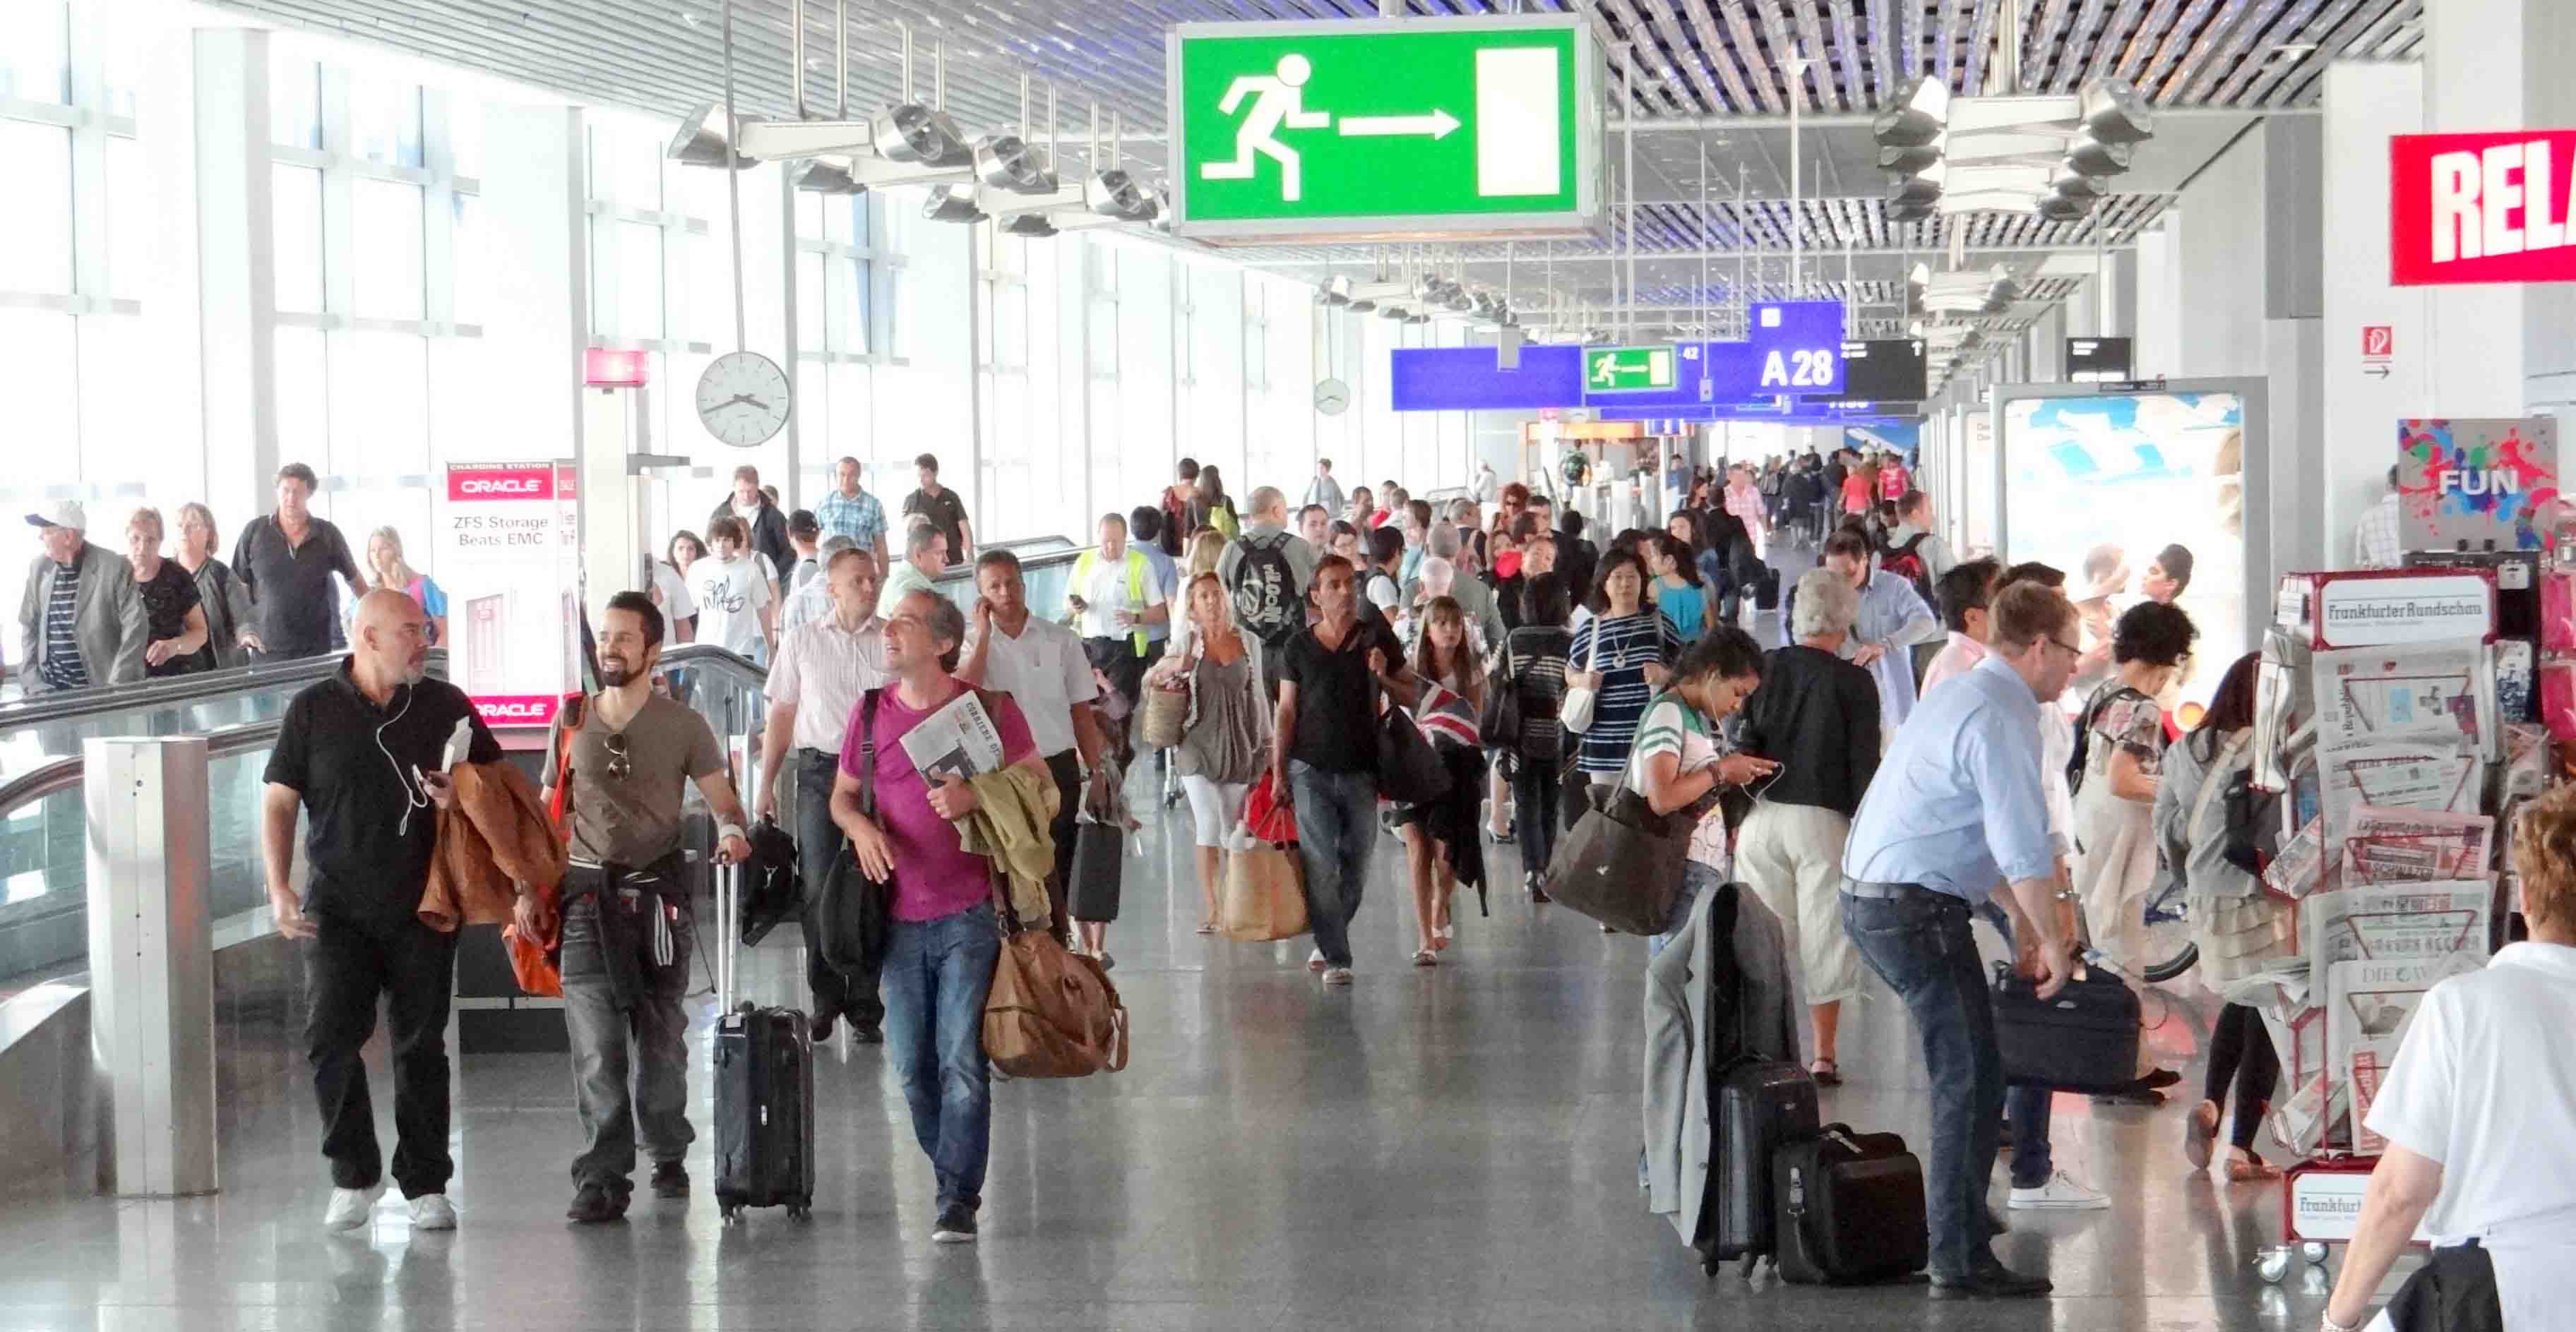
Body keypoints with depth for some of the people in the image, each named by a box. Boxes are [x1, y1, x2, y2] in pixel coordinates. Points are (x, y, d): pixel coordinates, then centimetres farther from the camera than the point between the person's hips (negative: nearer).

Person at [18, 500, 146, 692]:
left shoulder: (115, 568, -11)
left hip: (100, 690, -4)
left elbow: (135, 628, -12)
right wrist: (33, 680, 3)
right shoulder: (39, 568, 6)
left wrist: (117, 687, -17)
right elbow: (30, 626, 14)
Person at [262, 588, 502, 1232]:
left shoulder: (446, 706, 7)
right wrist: (279, 889, -7)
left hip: (422, 908, 1)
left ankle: (426, 1184, 11)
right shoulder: (314, 709, 2)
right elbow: (279, 802, 3)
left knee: (420, 1045, 3)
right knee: (330, 1038, -9)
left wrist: (463, 794, -9)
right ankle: (354, 1174, 8)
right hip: (338, 906, -1)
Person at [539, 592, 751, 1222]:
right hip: (587, 893, 1)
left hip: (658, 891, -1)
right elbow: (550, 815, 14)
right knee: (595, 1039, -9)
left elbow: (721, 798, 1)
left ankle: (667, 1154, 25)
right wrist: (530, 889, 7)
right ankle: (602, 1177, -8)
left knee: (659, 1035, 6)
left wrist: (731, 831, -21)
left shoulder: (683, 725, 3)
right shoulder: (572, 724, 10)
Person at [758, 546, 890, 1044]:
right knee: (819, 887, -2)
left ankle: (865, 1007, 8)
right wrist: (767, 783, 7)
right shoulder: (802, 640, 7)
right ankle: (824, 1000, 11)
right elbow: (782, 714, 10)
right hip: (819, 769, 0)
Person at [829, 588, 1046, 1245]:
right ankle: (950, 1170, 27)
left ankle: (958, 1201, -4)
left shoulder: (988, 708, -2)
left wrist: (976, 796, -17)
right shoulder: (871, 713, 9)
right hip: (900, 914, 4)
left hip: (969, 913, -4)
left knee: (962, 1061, -8)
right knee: (911, 1065, 8)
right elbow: (841, 794, 17)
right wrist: (860, 827, -6)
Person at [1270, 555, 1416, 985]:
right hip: (1312, 771, -1)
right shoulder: (1300, 647, 4)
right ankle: (1335, 957, -4)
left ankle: (1328, 941, 26)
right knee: (1320, 865, -9)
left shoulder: (1377, 638, 5)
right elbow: (1285, 711, 7)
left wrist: (1384, 677, -9)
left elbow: (1411, 697, 11)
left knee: (1356, 867, 6)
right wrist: (1278, 771, 2)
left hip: (1361, 771, 1)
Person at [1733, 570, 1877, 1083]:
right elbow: (1864, 766, -5)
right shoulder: (1855, 683, -6)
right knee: (1824, 937, 5)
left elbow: (1742, 747, 2)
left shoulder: (1763, 669, 2)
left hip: (1762, 816, 3)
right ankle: (1824, 1055, 8)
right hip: (1823, 819, -3)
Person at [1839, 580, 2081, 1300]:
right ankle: (1959, 1261, -5)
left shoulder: (1966, 697, 18)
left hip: (1870, 897, 11)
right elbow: (2024, 844, -20)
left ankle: (1961, 1212, 34)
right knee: (1970, 1082, -6)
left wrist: (2023, 919, 27)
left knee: (1963, 1070, 23)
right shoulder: (2002, 718, -16)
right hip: (1918, 909, -11)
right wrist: (2050, 938, -11)